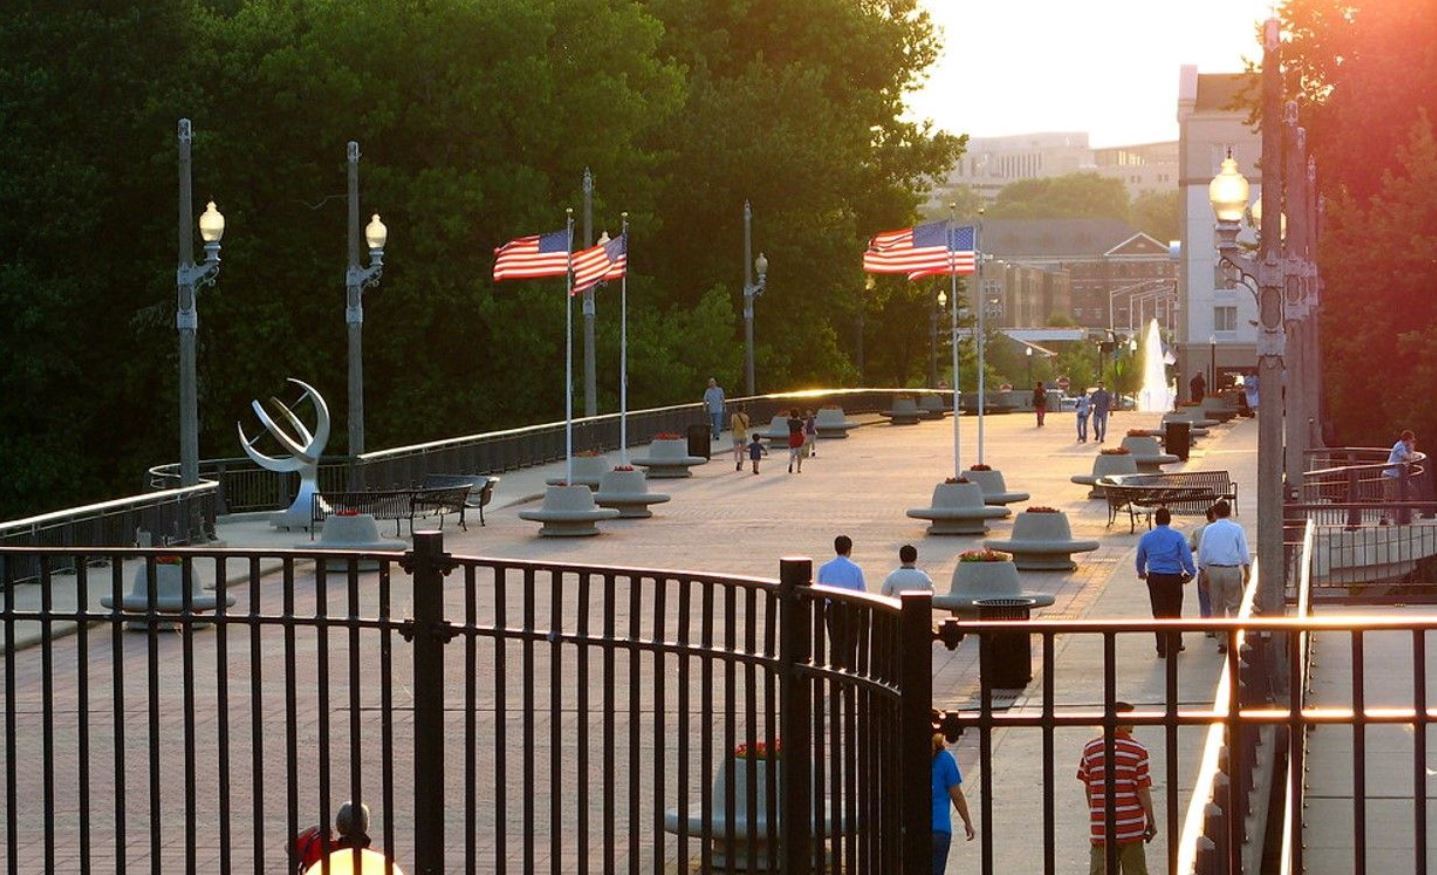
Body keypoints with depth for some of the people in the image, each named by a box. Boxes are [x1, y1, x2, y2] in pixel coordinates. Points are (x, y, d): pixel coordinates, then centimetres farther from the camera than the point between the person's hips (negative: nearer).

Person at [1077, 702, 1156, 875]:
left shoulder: (1090, 749, 1)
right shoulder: (1138, 750, -7)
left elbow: (1087, 787, 8)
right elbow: (1143, 790, -7)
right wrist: (1151, 821, 4)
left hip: (1100, 825, 2)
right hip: (1131, 825, -2)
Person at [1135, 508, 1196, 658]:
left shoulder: (1146, 537, 2)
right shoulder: (1177, 537, -6)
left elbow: (1140, 559, 15)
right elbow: (1186, 557, -8)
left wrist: (1141, 572, 34)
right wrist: (1191, 573, 8)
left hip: (1155, 578, 1)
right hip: (1174, 578, -1)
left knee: (1159, 613, 7)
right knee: (1174, 613, 10)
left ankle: (1162, 649, 7)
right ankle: (1174, 647, 15)